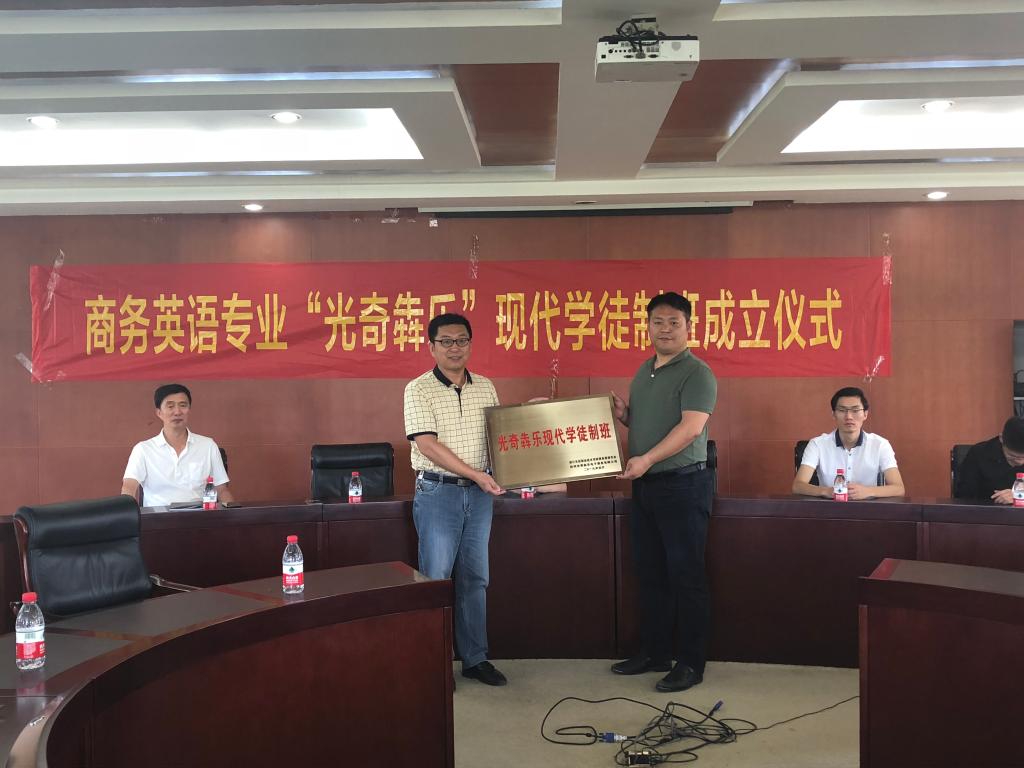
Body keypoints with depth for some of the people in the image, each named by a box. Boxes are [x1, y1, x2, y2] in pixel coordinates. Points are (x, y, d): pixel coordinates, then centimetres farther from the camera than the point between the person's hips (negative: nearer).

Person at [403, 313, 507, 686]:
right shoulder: (419, 389, -7)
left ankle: (475, 658, 21)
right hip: (438, 491, -5)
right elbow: (428, 445, -15)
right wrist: (477, 474, -18)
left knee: (475, 579, 11)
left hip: (479, 492, 5)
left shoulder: (485, 388, 9)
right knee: (436, 579, 0)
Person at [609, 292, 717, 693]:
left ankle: (691, 663, 7)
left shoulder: (696, 373, -10)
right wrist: (622, 414, 3)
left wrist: (647, 459, -26)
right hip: (645, 485, 8)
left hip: (683, 484, -8)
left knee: (685, 576, -2)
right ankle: (654, 652, 25)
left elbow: (691, 426, -21)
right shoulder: (644, 371, 15)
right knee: (650, 574, 14)